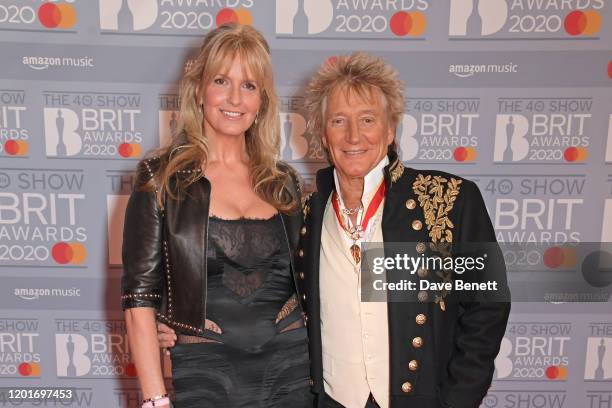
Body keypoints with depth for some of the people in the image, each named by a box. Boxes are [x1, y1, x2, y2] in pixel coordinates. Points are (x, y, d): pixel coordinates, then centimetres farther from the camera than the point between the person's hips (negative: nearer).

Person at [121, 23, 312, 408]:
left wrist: (319, 369, 7)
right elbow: (140, 297, -8)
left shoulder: (283, 181, 4)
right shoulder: (161, 177, -6)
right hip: (204, 371, -3)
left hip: (291, 365, 3)